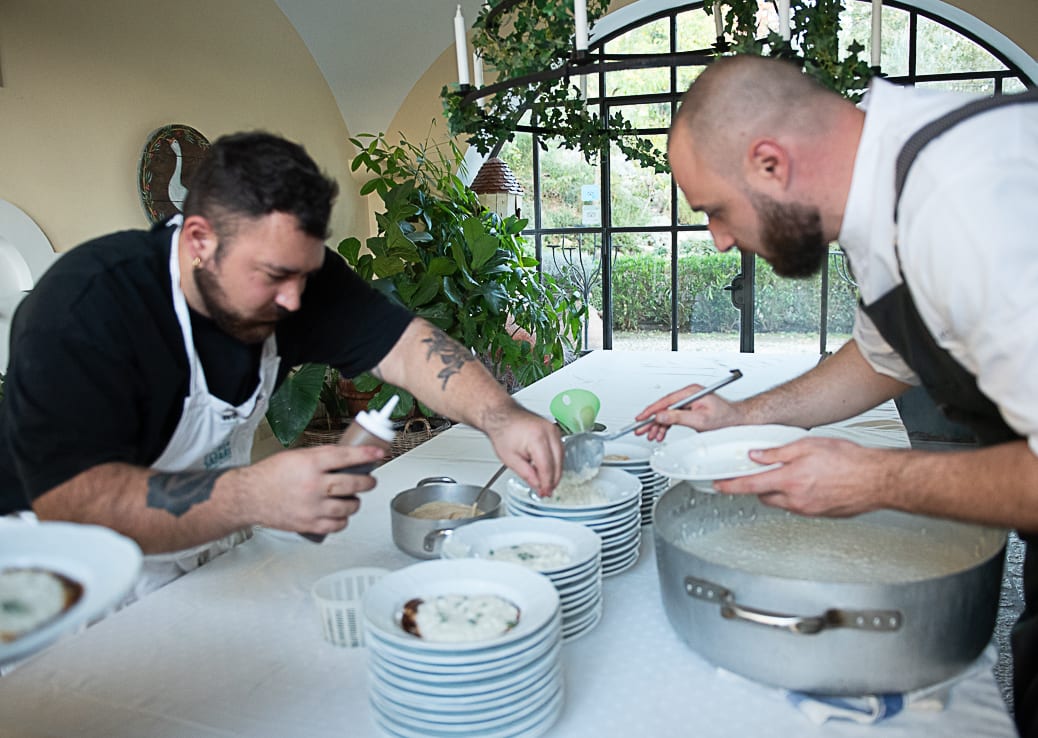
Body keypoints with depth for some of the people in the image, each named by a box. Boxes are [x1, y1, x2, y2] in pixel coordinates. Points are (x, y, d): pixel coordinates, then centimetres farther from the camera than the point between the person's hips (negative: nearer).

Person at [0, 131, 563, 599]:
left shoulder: (294, 269, -9)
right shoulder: (85, 305, -27)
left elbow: (404, 345, -14)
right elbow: (69, 504, -33)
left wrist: (500, 418, -32)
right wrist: (255, 495, -47)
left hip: (218, 563, 6)